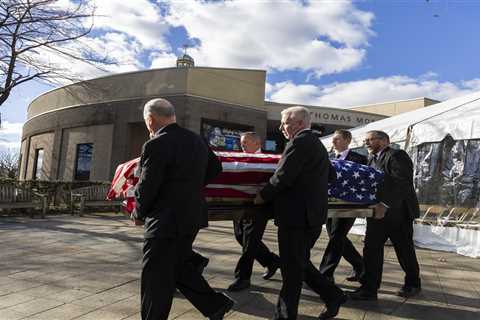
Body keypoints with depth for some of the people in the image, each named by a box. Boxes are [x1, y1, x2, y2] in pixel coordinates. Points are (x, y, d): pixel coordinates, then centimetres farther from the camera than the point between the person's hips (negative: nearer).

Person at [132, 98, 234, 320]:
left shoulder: (156, 145, -18)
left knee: (155, 279, 8)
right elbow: (213, 170, 15)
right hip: (192, 217, 8)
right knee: (179, 268, 24)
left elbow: (146, 187, -15)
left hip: (164, 222, -8)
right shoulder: (197, 141, 6)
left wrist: (138, 214, 3)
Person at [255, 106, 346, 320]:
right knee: (300, 264, 21)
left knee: (292, 270, 2)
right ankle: (333, 296, 27)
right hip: (312, 214, 10)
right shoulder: (317, 144, 17)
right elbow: (330, 174, 24)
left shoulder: (300, 142, -14)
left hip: (296, 215, -10)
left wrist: (262, 196, -6)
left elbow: (283, 177, -20)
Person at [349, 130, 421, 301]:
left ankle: (413, 283, 31)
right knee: (371, 249, 3)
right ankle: (369, 288, 13)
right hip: (377, 213, 7)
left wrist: (384, 205, -29)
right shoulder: (372, 159, 14)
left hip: (398, 212, -7)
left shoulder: (397, 156, -12)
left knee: (404, 250, 10)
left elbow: (402, 184, -22)